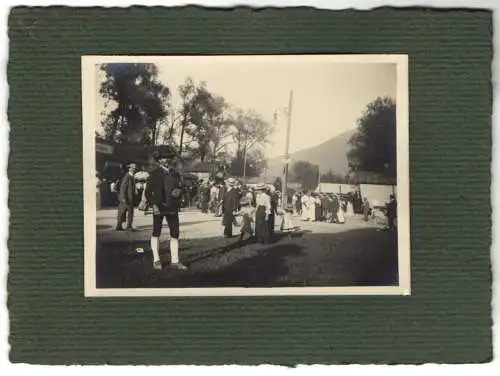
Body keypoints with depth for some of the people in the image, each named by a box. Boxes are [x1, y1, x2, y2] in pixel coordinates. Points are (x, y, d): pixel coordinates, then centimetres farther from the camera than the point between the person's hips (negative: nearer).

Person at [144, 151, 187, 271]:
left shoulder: (175, 174, 11)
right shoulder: (155, 173, -2)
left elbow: (180, 188, 18)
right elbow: (148, 191, -4)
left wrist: (178, 191, -6)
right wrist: (153, 205, -14)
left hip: (172, 208, 4)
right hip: (159, 207, -4)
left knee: (175, 234, 0)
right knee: (156, 233, 6)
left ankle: (175, 261, 5)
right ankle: (156, 260, 14)